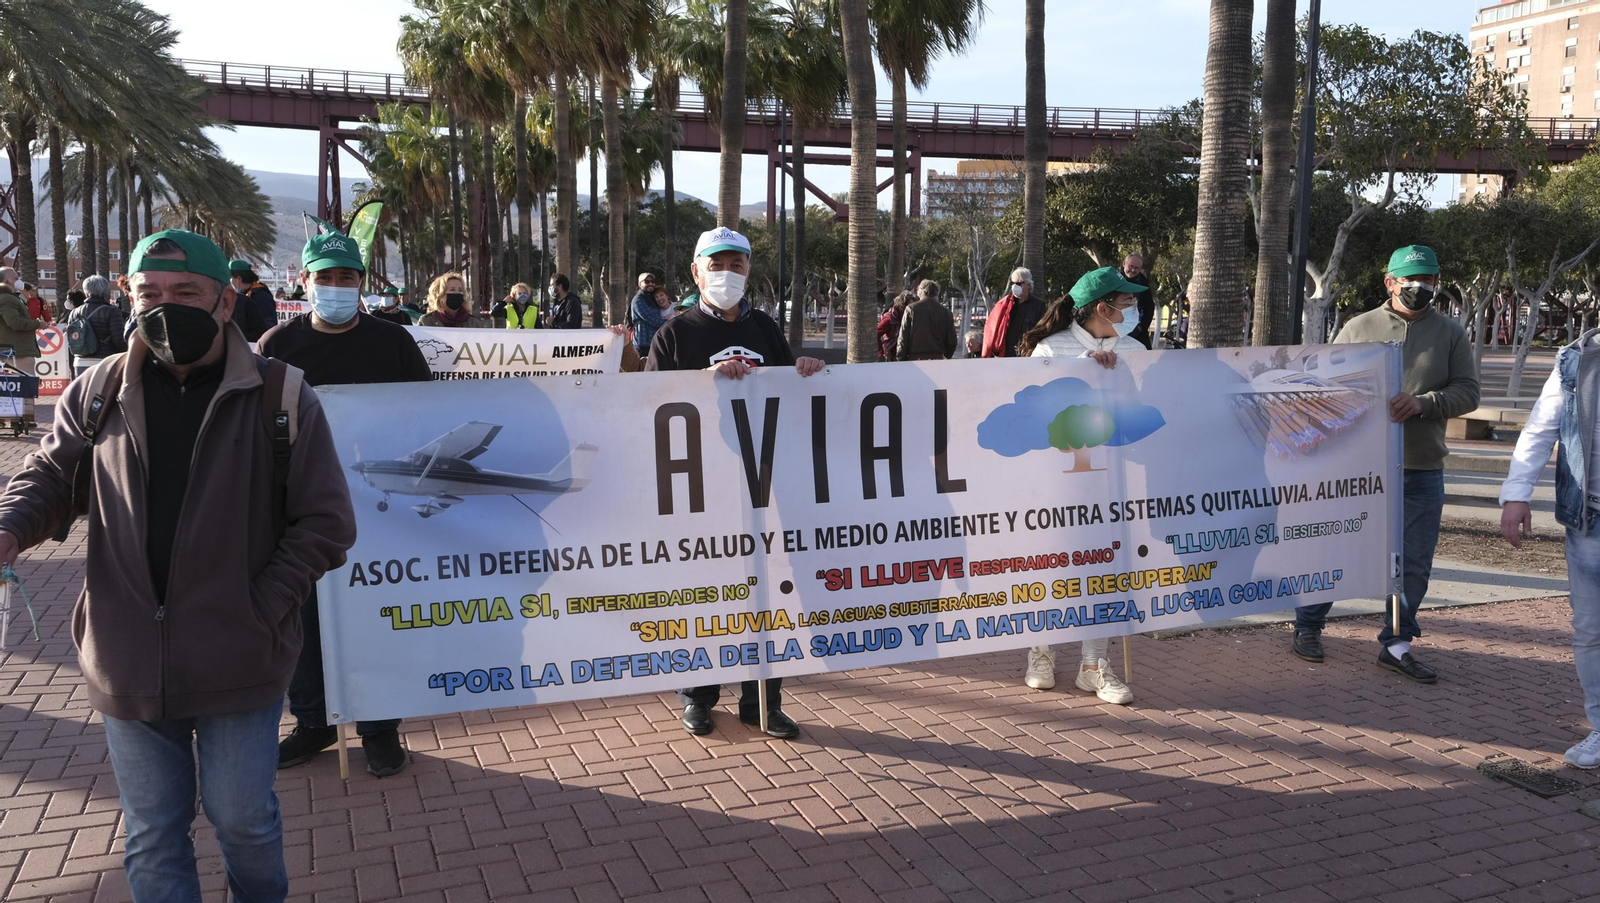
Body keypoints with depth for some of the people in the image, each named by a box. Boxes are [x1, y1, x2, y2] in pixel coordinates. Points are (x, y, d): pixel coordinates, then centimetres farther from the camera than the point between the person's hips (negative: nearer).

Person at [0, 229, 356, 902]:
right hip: (127, 665, 3)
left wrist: (257, 611, -13)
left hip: (238, 668, -3)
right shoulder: (99, 393, 3)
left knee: (243, 819, 13)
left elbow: (325, 525, -7)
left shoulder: (280, 397, -8)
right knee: (151, 834, 16)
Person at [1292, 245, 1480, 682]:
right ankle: (1308, 627, 20)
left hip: (1423, 470, 2)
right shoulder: (1359, 328, 4)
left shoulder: (1451, 334, 7)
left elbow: (1467, 391, 2)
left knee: (1414, 563, 6)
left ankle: (1397, 644, 18)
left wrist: (1423, 403, -15)